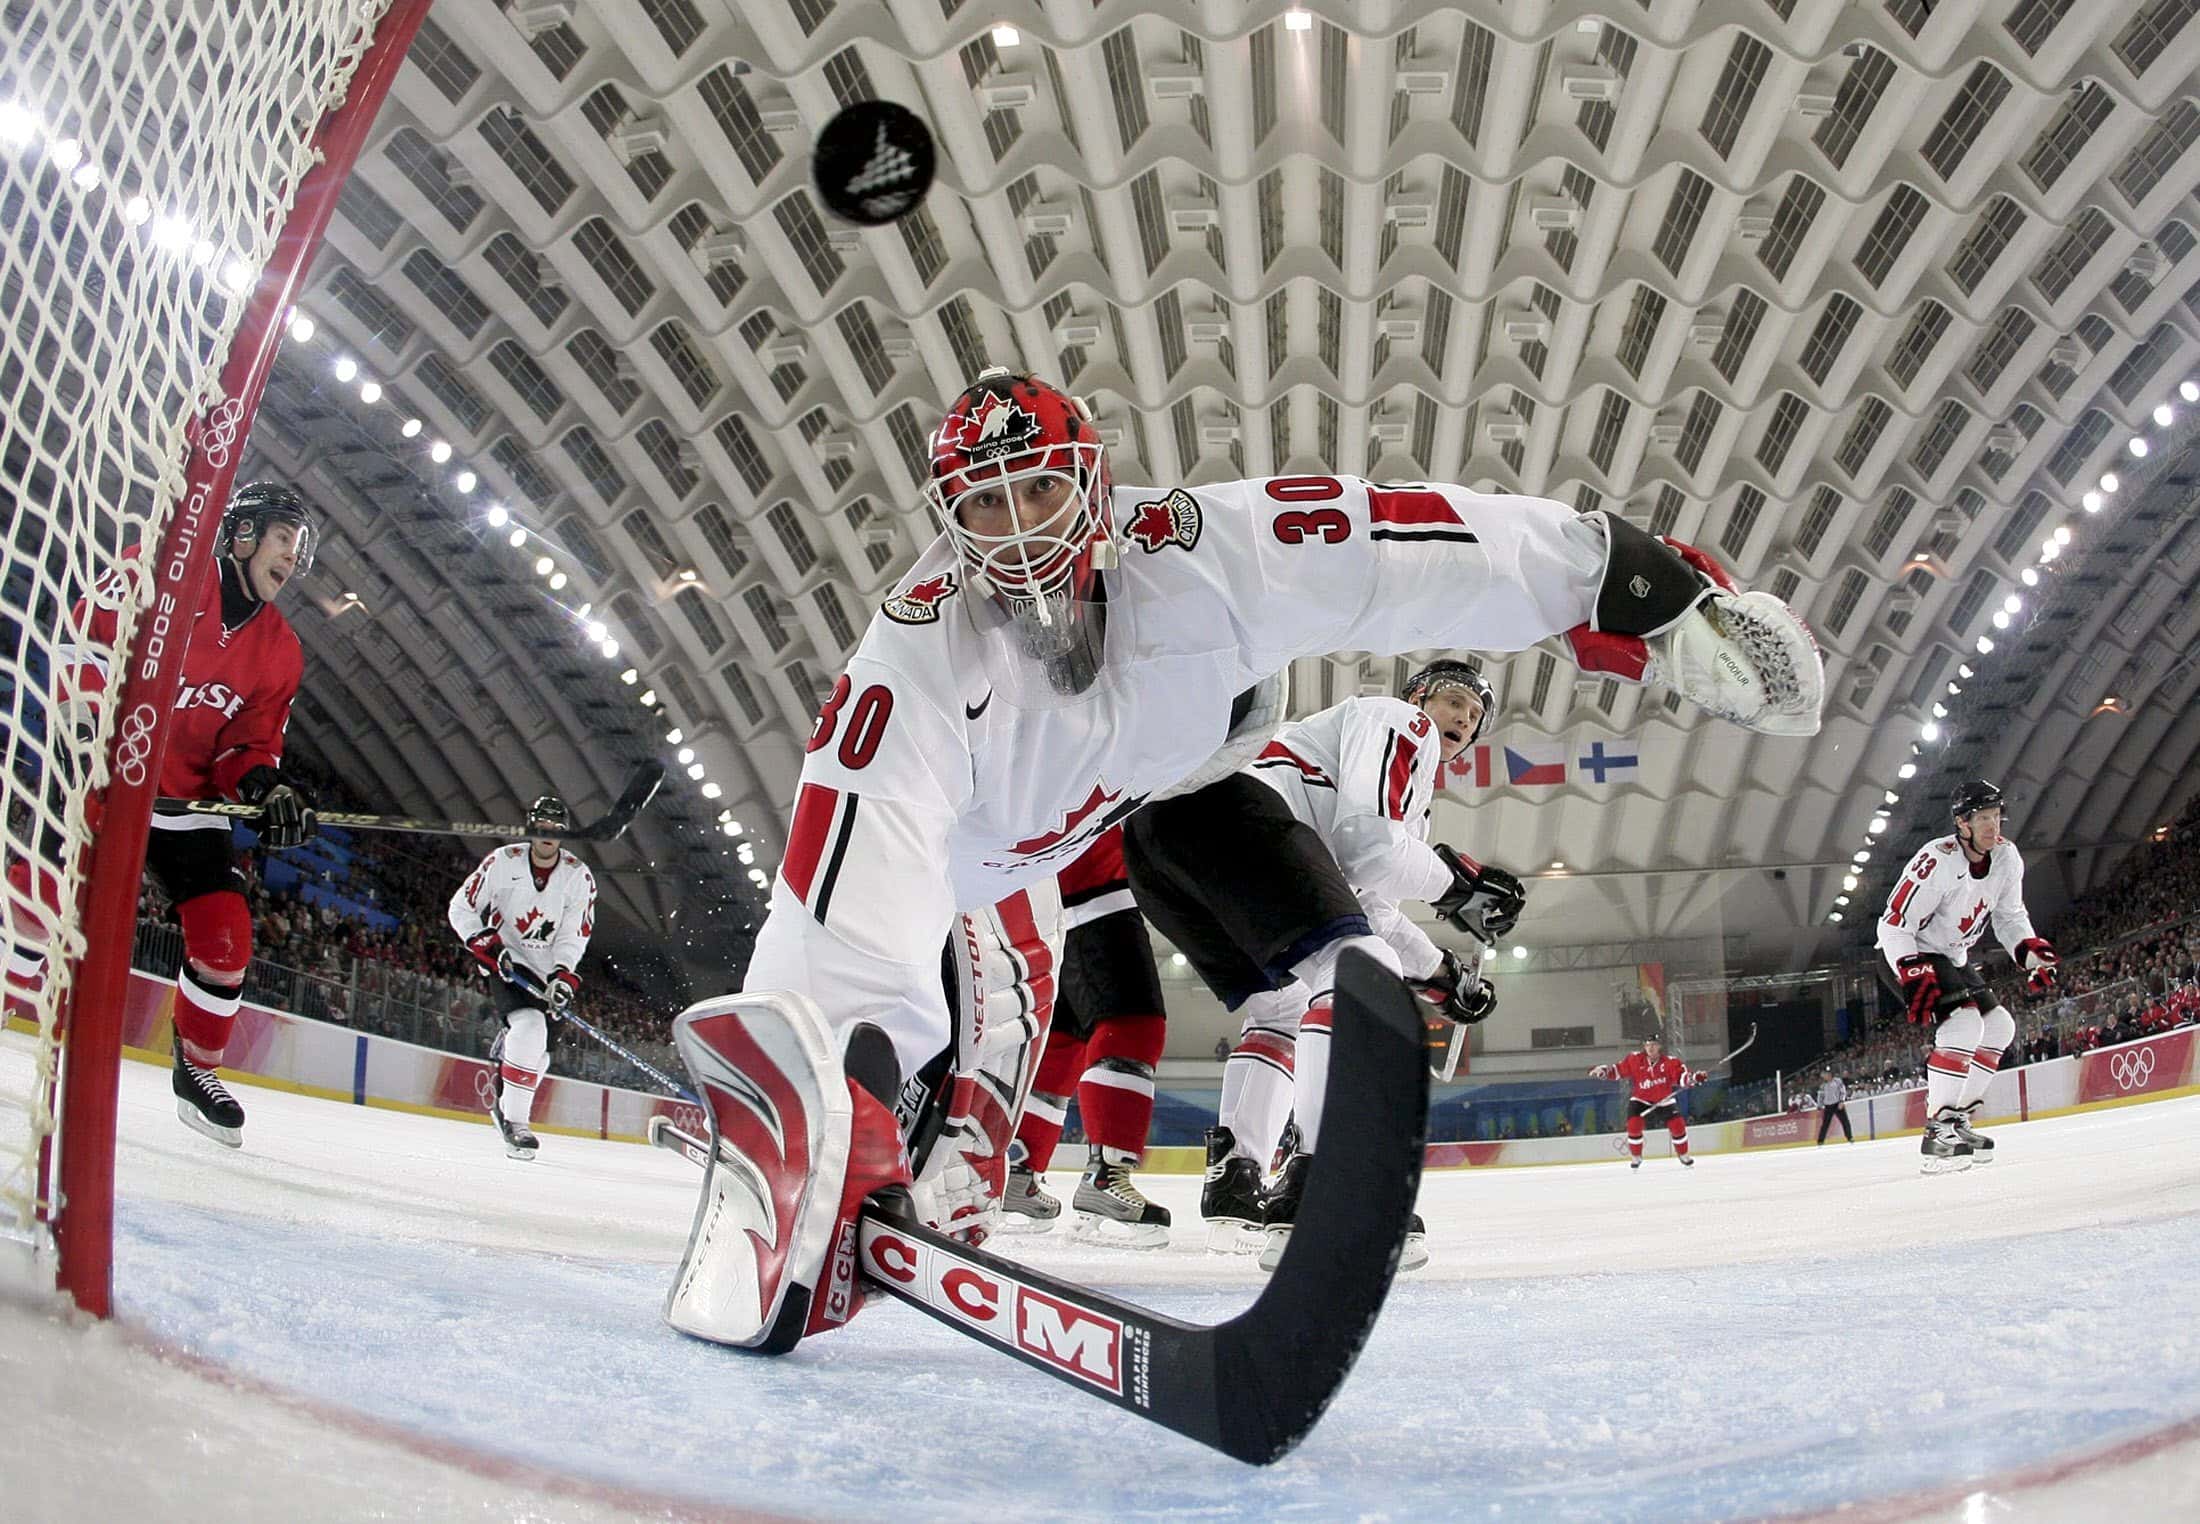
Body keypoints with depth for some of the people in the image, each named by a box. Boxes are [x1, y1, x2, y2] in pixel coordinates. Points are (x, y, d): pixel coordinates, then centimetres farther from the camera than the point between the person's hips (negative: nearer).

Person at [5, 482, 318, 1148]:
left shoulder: (281, 652, 9)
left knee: (226, 939, -5)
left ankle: (197, 1071, 15)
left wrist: (268, 787, -12)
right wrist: (89, 721, -20)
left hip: (188, 799, 4)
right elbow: (85, 637, -8)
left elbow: (250, 743, 9)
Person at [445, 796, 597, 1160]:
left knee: (537, 1053, 5)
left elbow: (575, 935, -6)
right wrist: (487, 945, -16)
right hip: (506, 963, -3)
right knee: (529, 1027, -26)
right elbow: (461, 909, -3)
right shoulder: (502, 862, -8)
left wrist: (563, 976, -20)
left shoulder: (579, 877, -5)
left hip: (549, 970, 4)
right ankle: (514, 1122, -23)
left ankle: (503, 1102, 34)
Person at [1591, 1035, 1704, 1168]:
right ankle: (1636, 1157, 4)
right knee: (1634, 1125, -17)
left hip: (1665, 1100, 0)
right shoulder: (1635, 1060, -10)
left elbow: (1682, 1075, -21)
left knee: (1678, 1125, -9)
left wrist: (1695, 1077, -41)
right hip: (1640, 1100, 0)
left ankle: (1684, 1156, 17)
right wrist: (1603, 1070, -20)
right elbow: (1618, 1070, -6)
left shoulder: (1670, 1061, -13)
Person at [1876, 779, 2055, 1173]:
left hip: (1951, 958, 9)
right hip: (1905, 957, -9)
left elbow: (2009, 915, 10)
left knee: (1999, 1025, 6)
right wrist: (1915, 977, -36)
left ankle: (1956, 1118, 12)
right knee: (1964, 1022, -25)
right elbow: (1894, 924, -27)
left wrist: (2031, 951, -8)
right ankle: (1938, 1131, -23)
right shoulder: (1937, 862, -29)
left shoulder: (2006, 857, -4)